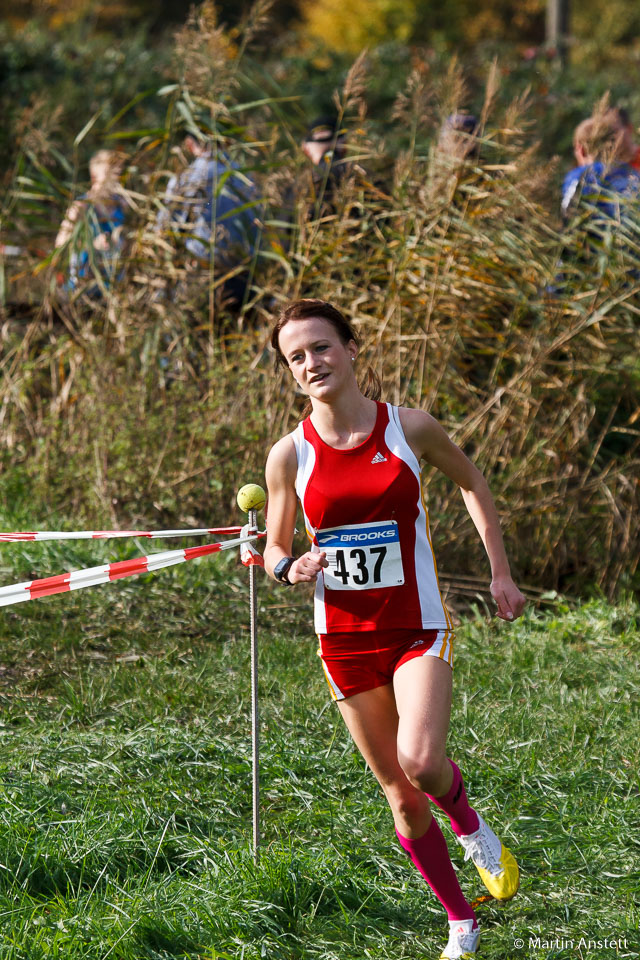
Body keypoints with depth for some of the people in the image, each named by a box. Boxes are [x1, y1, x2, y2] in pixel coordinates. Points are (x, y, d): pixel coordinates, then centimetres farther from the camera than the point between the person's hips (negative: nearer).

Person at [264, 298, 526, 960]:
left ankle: (468, 823, 11)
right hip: (345, 638, 2)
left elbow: (472, 483, 13)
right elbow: (274, 548, 9)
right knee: (399, 793, 5)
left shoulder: (409, 428, -5)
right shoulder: (291, 453, -3)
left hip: (418, 628, -2)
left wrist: (499, 573, 10)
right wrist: (291, 567, -14)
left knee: (420, 763, -24)